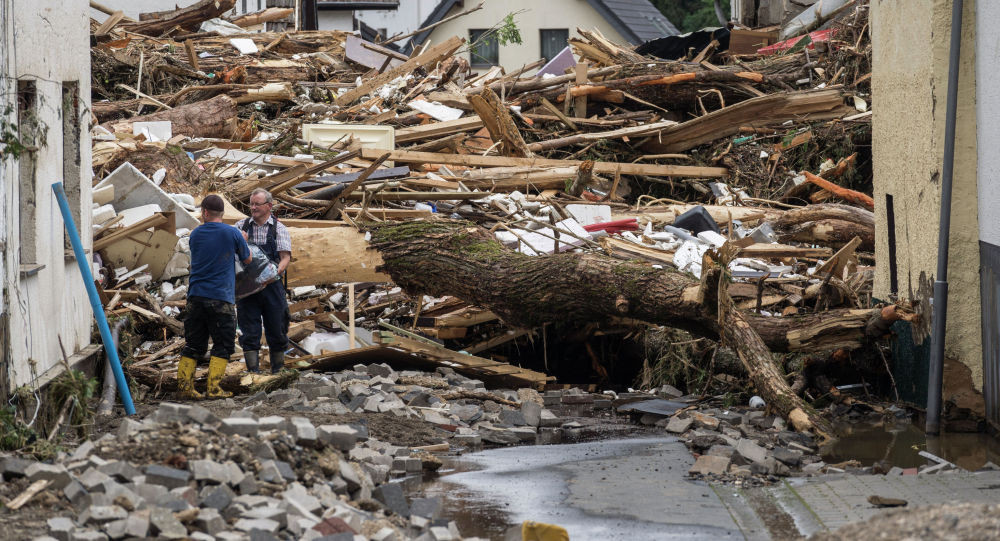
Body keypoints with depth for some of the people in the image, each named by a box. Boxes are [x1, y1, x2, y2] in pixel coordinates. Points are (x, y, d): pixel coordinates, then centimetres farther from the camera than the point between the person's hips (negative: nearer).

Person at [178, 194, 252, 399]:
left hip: (195, 296, 4)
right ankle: (213, 388, -5)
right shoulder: (232, 234, -4)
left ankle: (184, 385, 8)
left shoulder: (196, 234, 8)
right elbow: (247, 259, 8)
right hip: (221, 298, -4)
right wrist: (242, 241, 29)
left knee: (193, 344, 11)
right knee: (222, 345, 2)